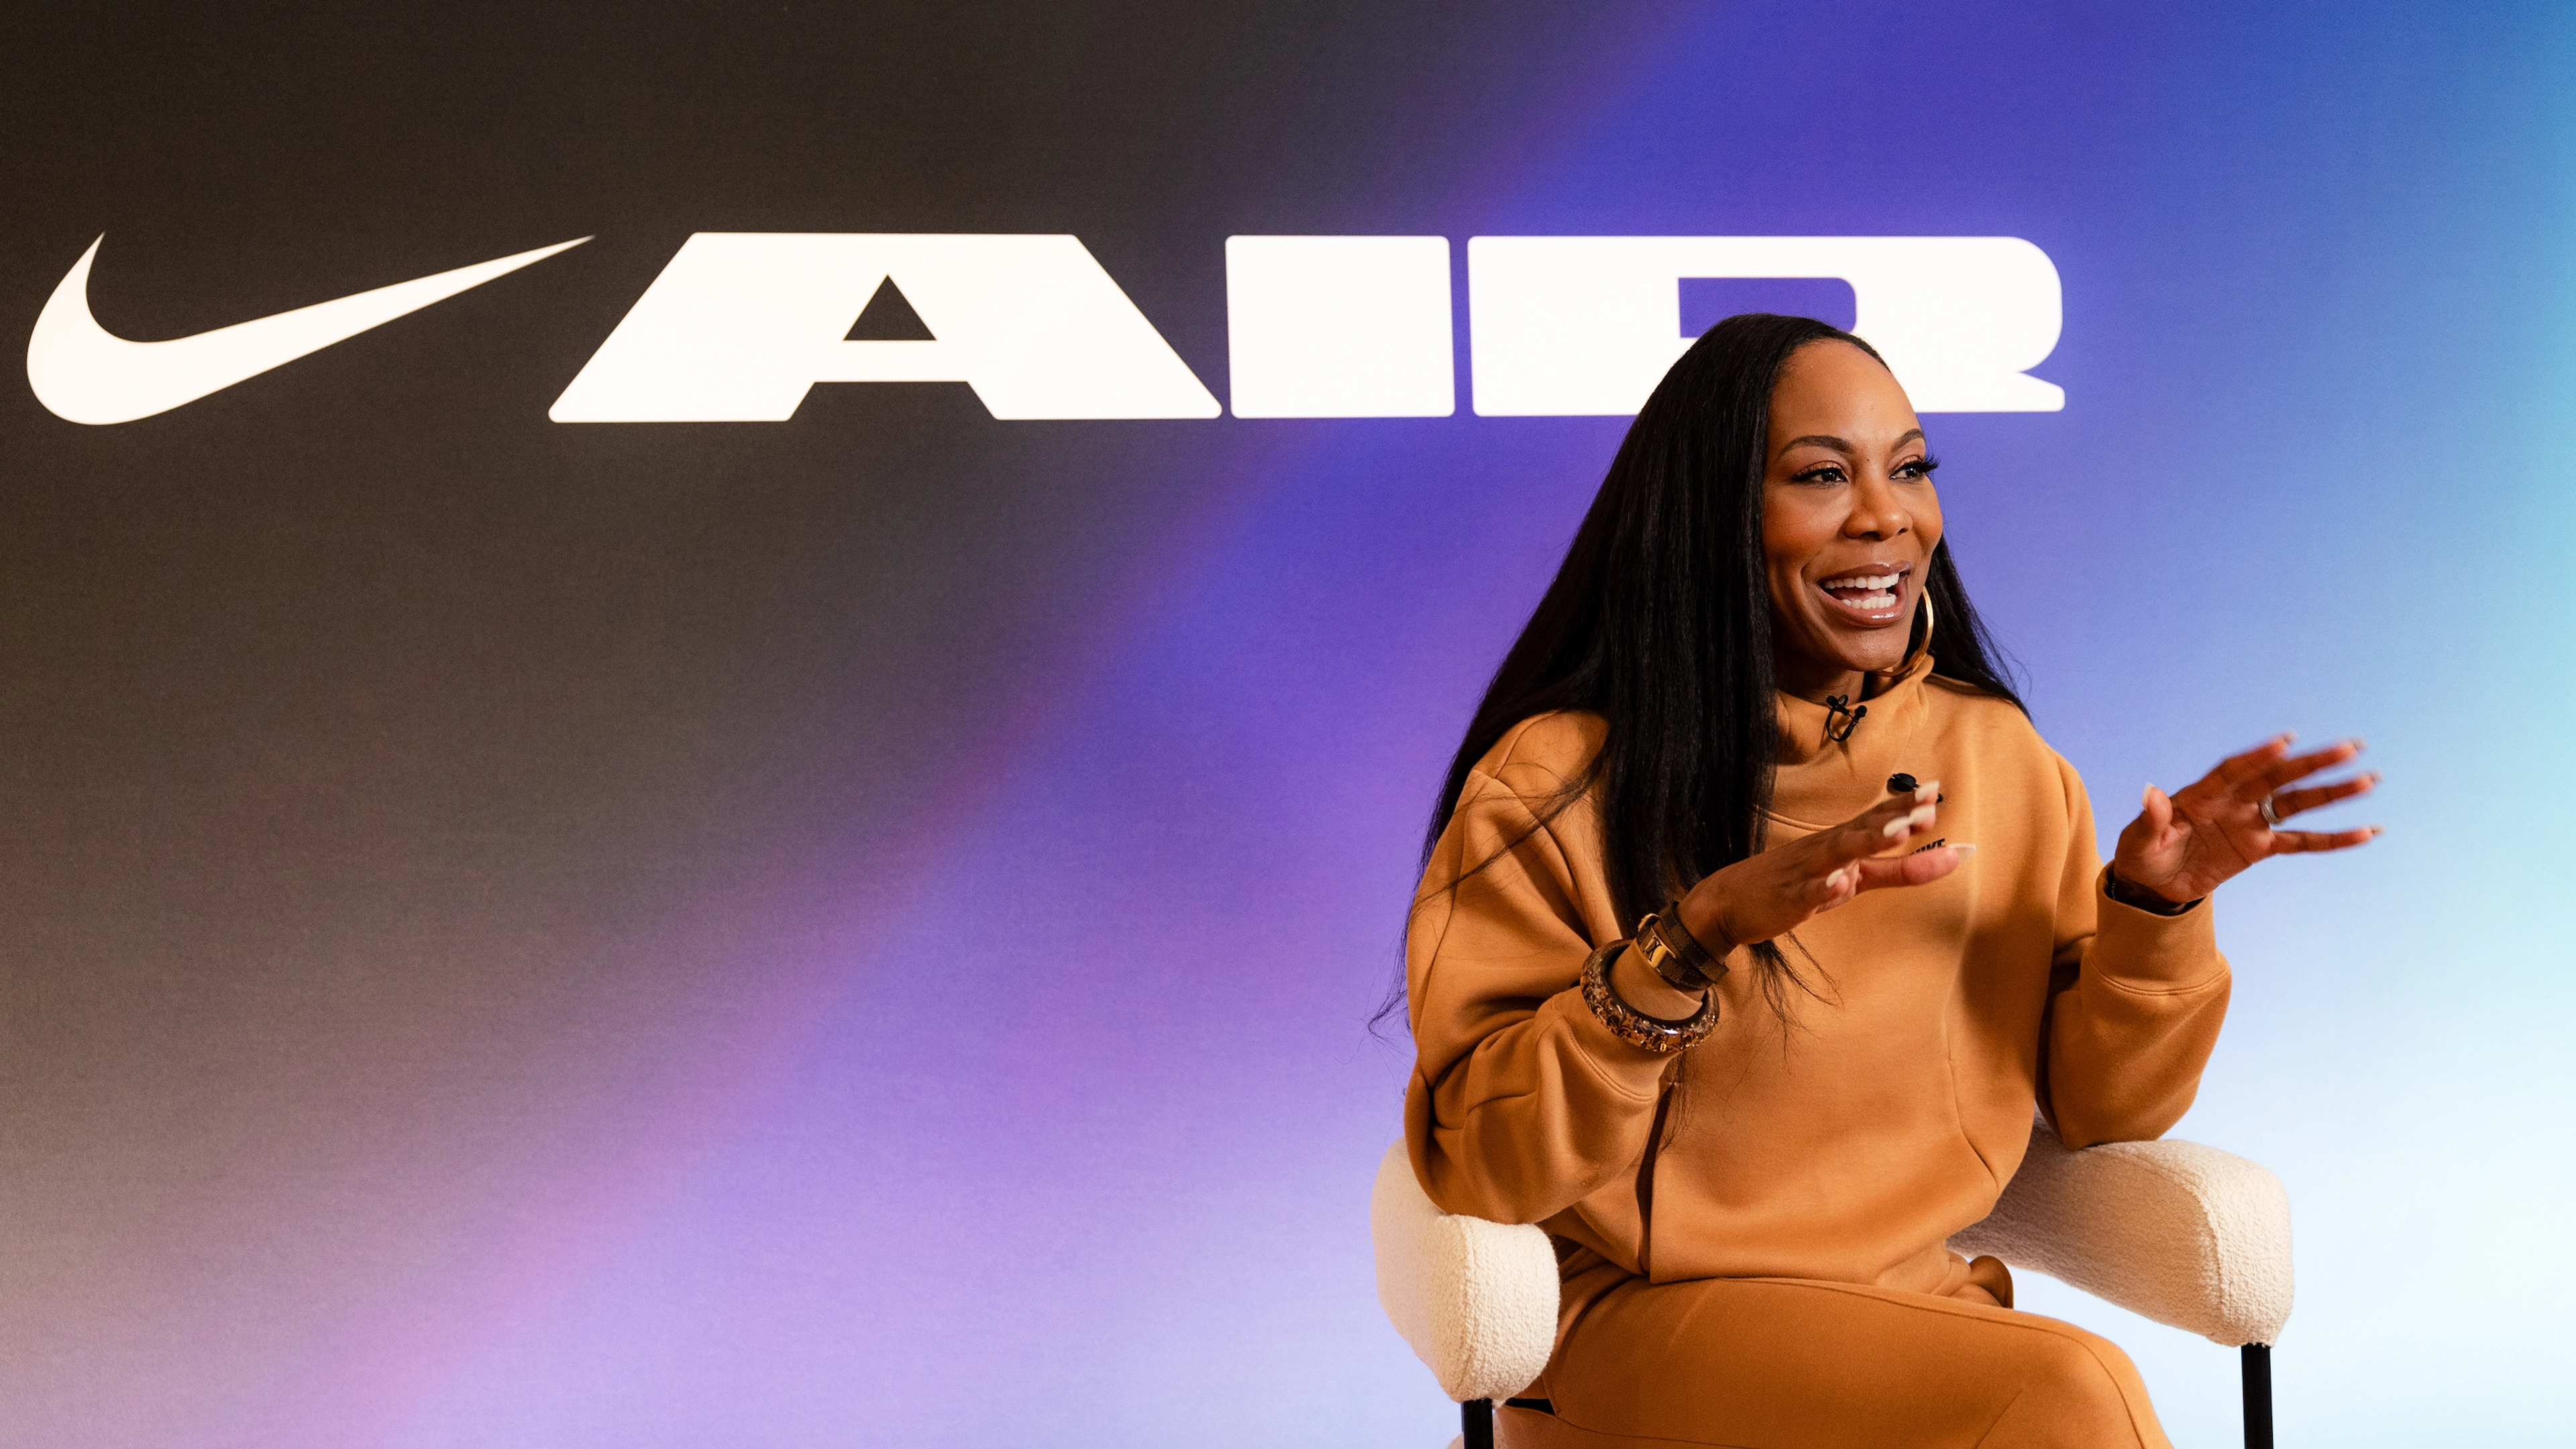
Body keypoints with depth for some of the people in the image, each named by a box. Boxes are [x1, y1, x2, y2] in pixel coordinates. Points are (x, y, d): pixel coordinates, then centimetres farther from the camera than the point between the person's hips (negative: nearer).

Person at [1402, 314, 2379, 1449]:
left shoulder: (1998, 758, 5)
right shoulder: (1557, 782, -9)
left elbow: (2099, 1106, 10)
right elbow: (1472, 1166, -16)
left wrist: (2154, 908, -9)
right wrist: (1695, 938, -27)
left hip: (1918, 1312, 5)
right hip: (1648, 1320, -4)